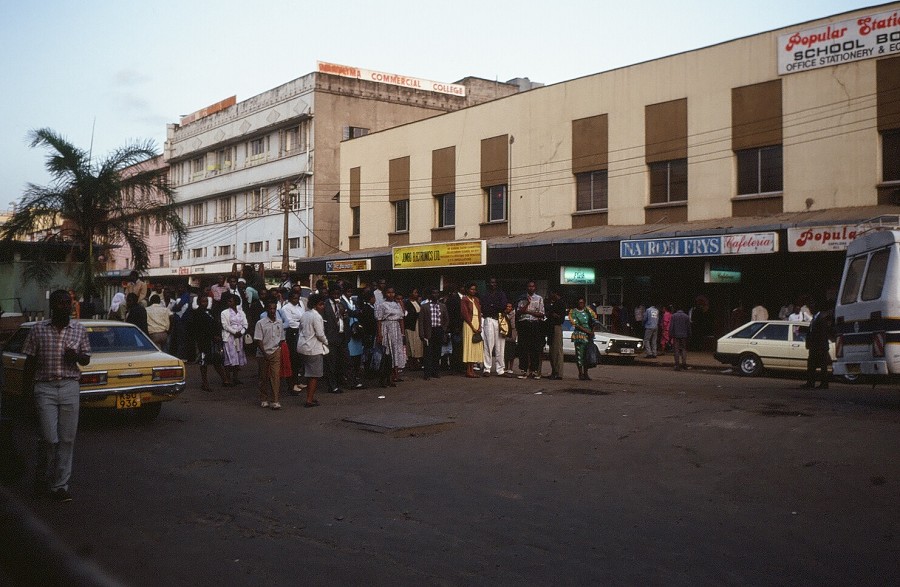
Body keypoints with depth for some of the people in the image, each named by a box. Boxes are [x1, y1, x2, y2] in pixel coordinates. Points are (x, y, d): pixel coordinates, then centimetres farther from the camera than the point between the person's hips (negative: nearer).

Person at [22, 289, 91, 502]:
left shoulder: (79, 329, 4)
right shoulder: (38, 330, 0)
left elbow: (86, 360, 11)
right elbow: (30, 362, 5)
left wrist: (76, 356, -11)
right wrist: (27, 389, 2)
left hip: (70, 387, 2)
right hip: (45, 388, -2)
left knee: (67, 440, 2)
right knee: (49, 439, -3)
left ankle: (60, 486, 12)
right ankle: (43, 480, 22)